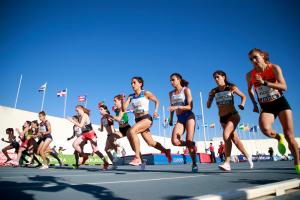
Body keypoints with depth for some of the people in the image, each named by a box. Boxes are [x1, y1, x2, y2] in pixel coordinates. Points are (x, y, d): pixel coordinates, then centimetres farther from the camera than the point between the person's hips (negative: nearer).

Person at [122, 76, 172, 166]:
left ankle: (137, 158, -24)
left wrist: (156, 111, -6)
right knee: (151, 143, 10)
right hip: (138, 121, 6)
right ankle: (166, 151, 33)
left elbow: (157, 101, 9)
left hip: (146, 119, -6)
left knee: (131, 131, -29)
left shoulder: (146, 93, -1)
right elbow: (124, 108, 4)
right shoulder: (131, 96, 11)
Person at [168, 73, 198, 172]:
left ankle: (194, 164, 7)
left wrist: (177, 107, -22)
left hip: (188, 116, -4)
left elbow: (190, 106, -9)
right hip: (179, 119, 5)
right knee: (174, 141, -16)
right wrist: (171, 119, 20)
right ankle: (191, 145, 12)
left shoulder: (186, 90, -1)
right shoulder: (171, 93, 15)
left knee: (189, 141, -10)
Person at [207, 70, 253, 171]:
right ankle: (248, 156, 34)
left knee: (226, 135, -24)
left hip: (233, 115, -4)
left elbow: (243, 96, 9)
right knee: (235, 139, 12)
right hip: (222, 118, 5)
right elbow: (208, 106, 3)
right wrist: (210, 97, -14)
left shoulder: (231, 87, -3)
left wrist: (242, 104, -10)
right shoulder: (214, 91, 4)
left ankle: (227, 163, -20)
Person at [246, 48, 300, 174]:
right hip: (266, 107, 1)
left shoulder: (274, 68, -9)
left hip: (281, 103, -1)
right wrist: (255, 104, 11)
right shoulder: (250, 75, -3)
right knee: (265, 129, -30)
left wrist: (264, 82, -30)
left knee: (289, 135, -4)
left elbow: (284, 87, -19)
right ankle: (279, 138, 5)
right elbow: (250, 90, 16)